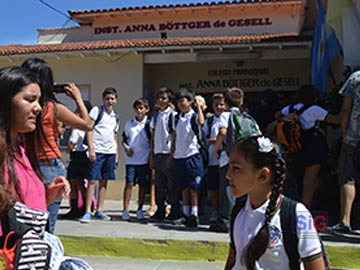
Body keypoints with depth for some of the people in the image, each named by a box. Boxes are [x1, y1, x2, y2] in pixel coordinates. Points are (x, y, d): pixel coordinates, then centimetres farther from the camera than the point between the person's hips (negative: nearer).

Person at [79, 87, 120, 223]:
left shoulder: (116, 117, 18)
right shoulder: (97, 110, 0)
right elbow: (88, 128, -7)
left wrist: (116, 154, 16)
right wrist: (91, 148, -15)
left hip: (110, 152, 6)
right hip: (97, 151, -6)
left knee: (104, 181, 9)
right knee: (93, 180, -8)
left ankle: (99, 210, 16)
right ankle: (88, 212, -5)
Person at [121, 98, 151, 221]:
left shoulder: (149, 124, 1)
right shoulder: (129, 123, 8)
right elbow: (124, 140, 15)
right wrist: (126, 148, -4)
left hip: (145, 160, -1)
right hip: (131, 159, 1)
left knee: (143, 185, 5)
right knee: (129, 183, -5)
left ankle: (140, 210, 17)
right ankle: (125, 210, 0)